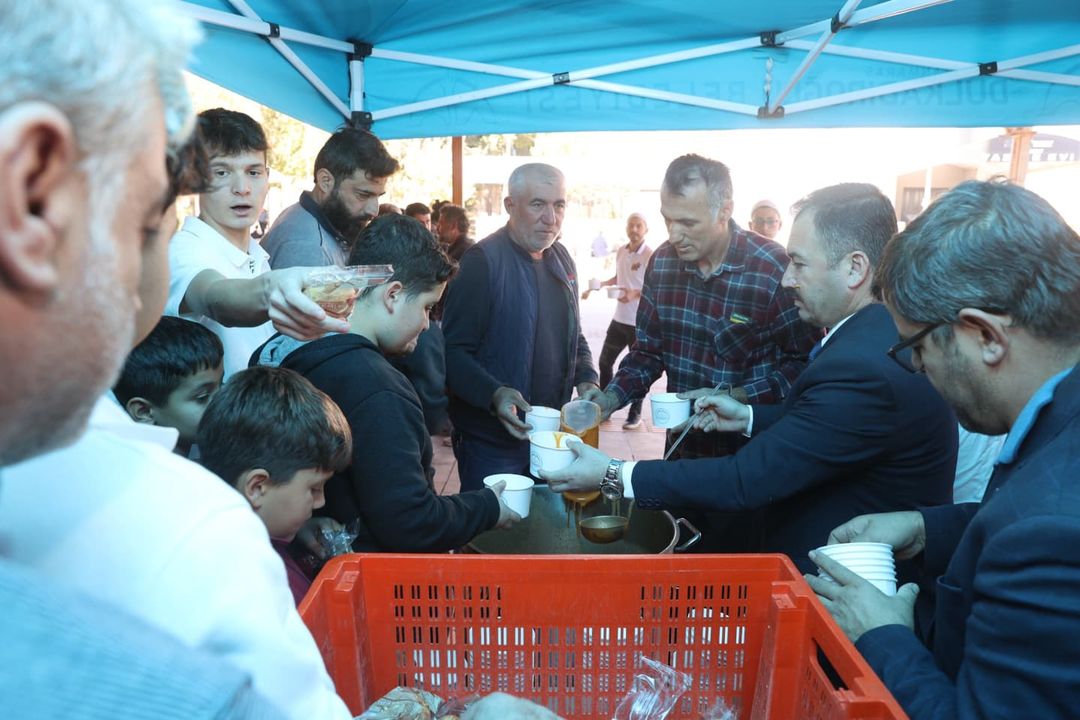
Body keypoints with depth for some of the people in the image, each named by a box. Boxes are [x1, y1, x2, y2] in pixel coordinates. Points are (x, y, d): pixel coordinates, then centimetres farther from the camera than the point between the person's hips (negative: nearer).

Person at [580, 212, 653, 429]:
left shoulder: (651, 255, -14)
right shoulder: (620, 252, 7)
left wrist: (635, 294, -32)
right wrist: (598, 285, 12)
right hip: (619, 319, 7)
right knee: (605, 361, 13)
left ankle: (635, 414, 19)